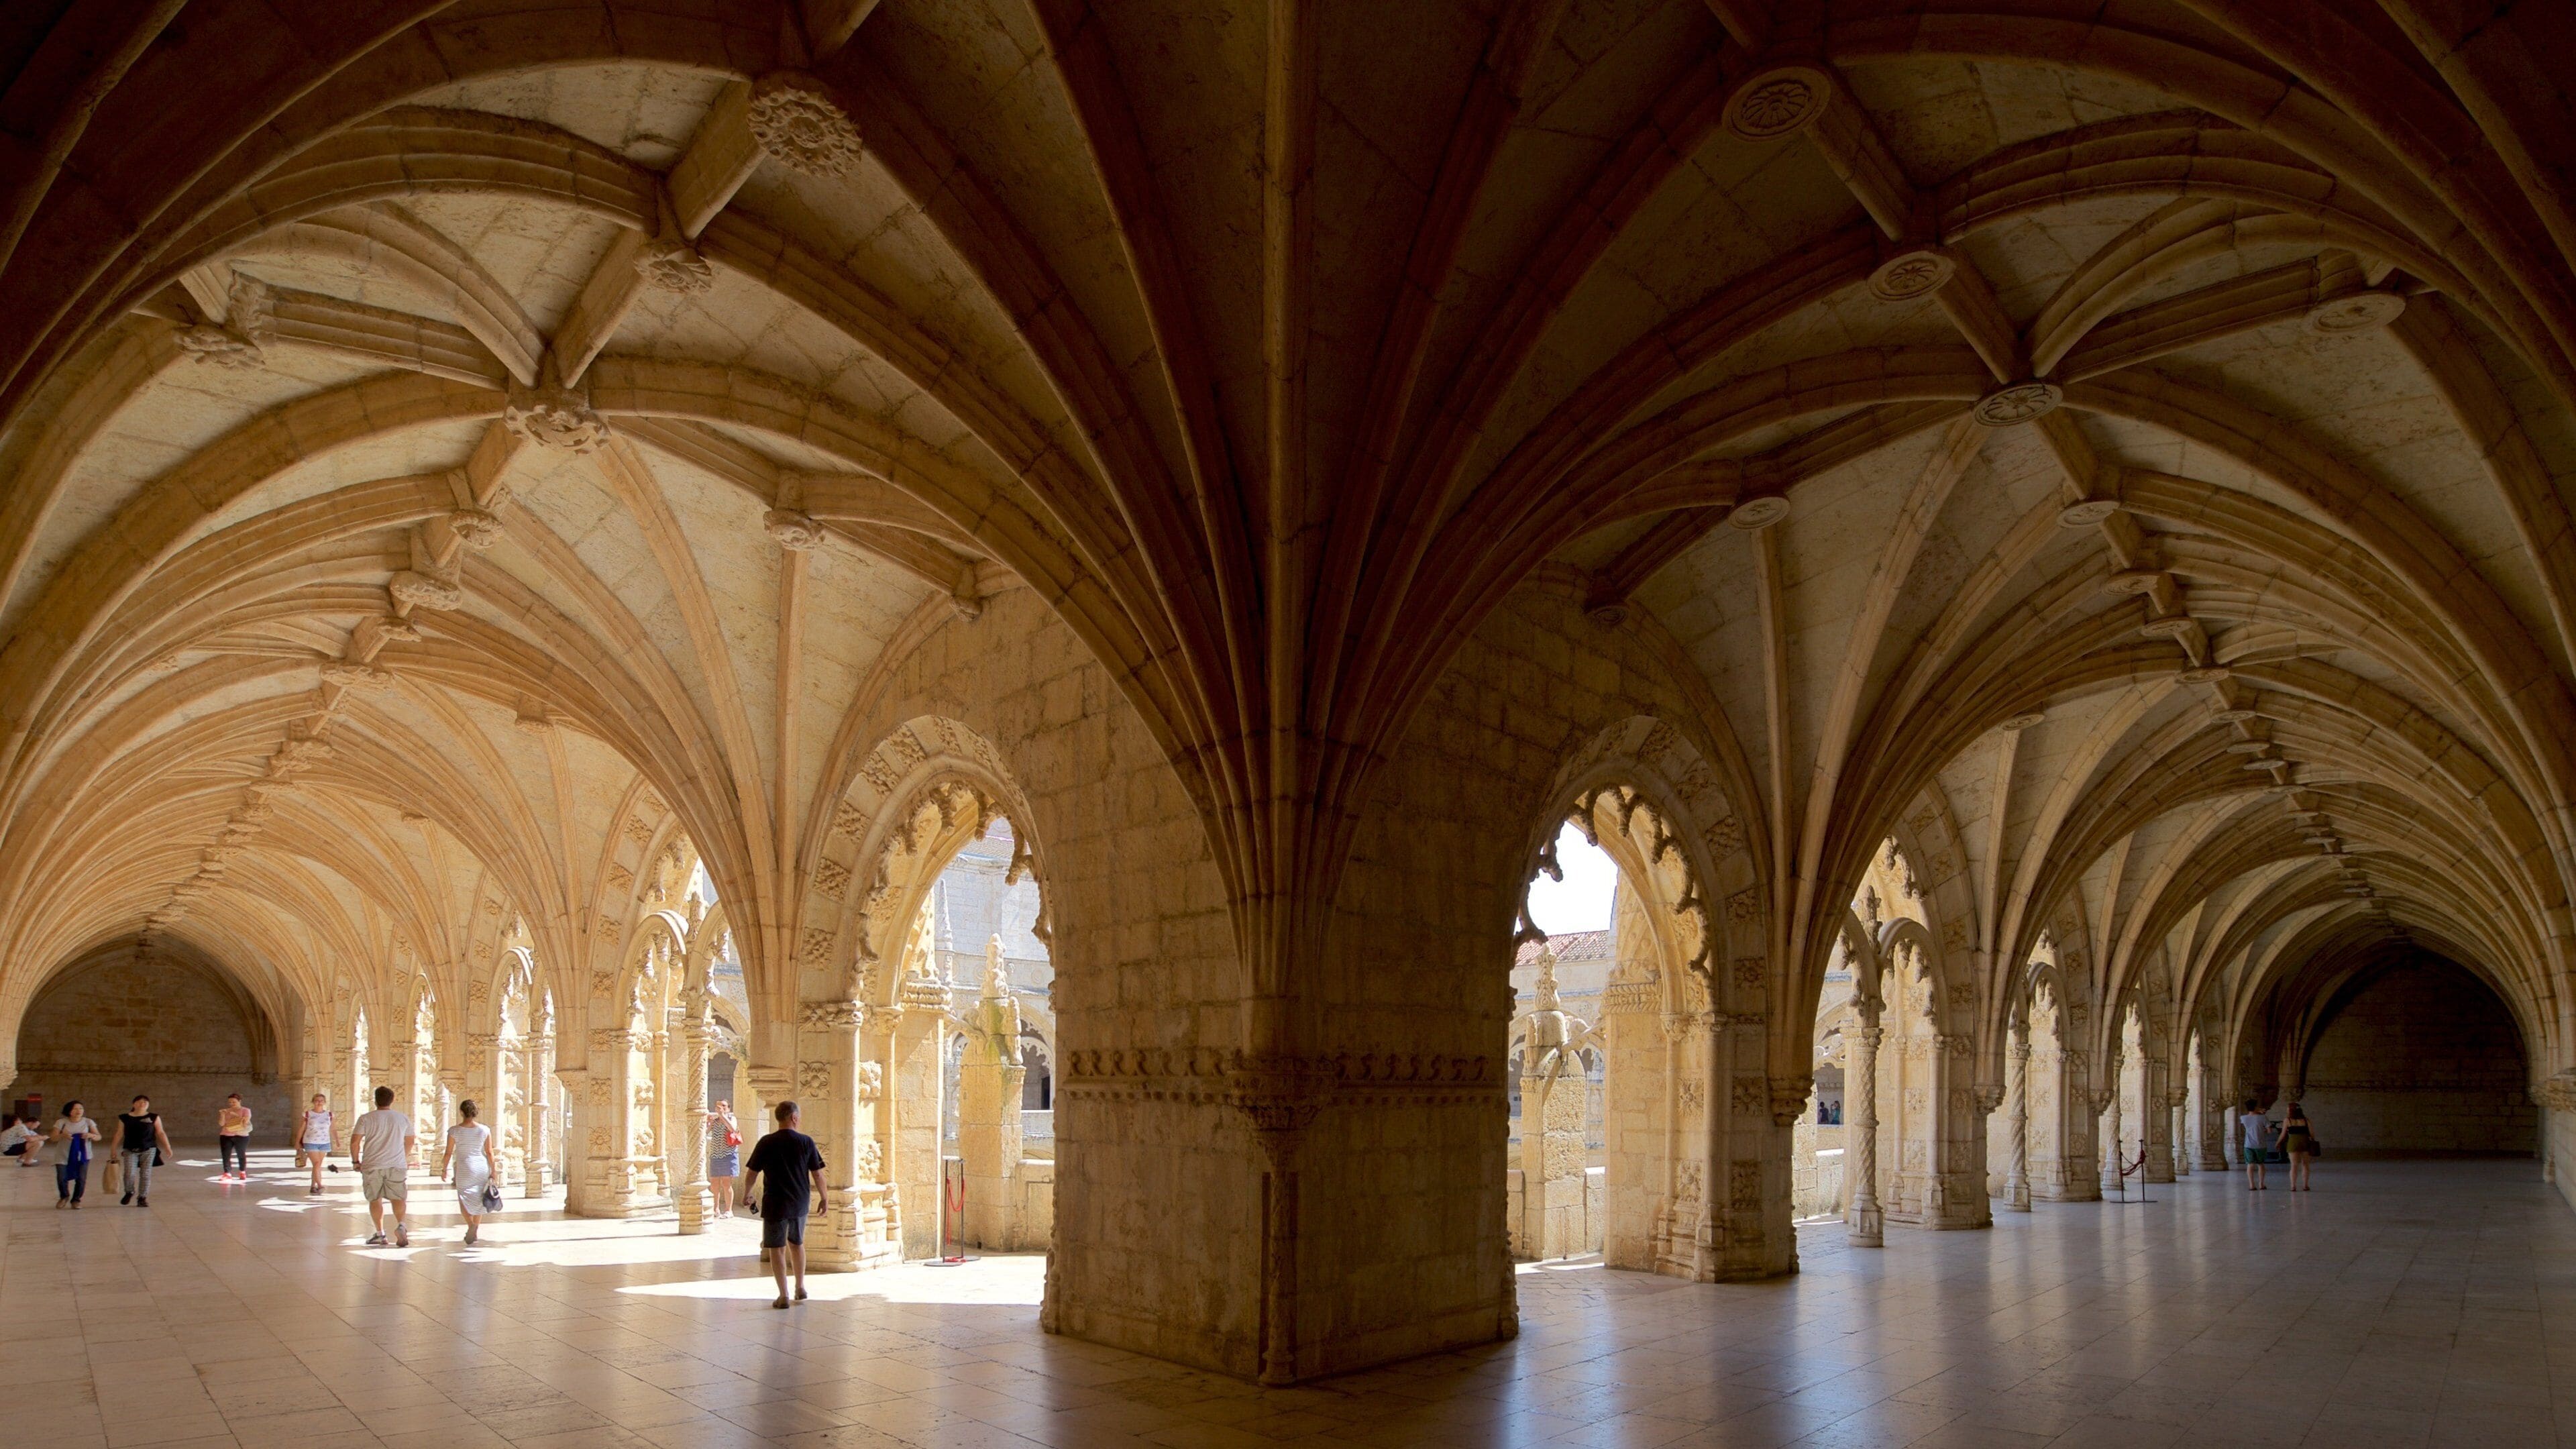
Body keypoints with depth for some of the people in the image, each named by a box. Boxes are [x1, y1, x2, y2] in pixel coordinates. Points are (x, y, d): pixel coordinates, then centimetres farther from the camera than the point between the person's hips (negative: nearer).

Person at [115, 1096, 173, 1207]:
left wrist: (167, 1147, -2)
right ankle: (129, 1192, 18)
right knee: (130, 1174, -11)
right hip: (130, 1151, 0)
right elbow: (120, 1134, 10)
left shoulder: (154, 1117, 4)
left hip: (149, 1150, 0)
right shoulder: (124, 1118, 5)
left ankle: (142, 1198, 10)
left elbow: (160, 1133, 4)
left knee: (146, 1174, -1)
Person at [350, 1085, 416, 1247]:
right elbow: (410, 1142, 17)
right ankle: (402, 1225, -18)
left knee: (375, 1200, 11)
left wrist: (356, 1161, 7)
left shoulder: (366, 1118, -3)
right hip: (397, 1166, 1)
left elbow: (355, 1141, -7)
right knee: (398, 1198, 5)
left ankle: (380, 1233, 12)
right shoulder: (403, 1119, 7)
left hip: (372, 1166, -1)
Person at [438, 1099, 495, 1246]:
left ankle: (471, 1225, -17)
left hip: (464, 1169, -2)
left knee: (464, 1199, 8)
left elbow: (448, 1153, -3)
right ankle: (475, 1231, 17)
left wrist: (444, 1169, 12)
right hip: (482, 1168, 2)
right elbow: (489, 1153, 1)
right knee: (478, 1201, 14)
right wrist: (493, 1172, 9)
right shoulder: (485, 1130, -2)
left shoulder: (455, 1131, -7)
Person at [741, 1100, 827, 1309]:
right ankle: (800, 1287, 30)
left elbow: (750, 1176, -4)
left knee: (777, 1248, 5)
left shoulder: (766, 1143, -9)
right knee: (797, 1244, 22)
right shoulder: (806, 1142, -6)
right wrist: (823, 1198, 10)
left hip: (774, 1204, -2)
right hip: (800, 1203, 3)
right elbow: (818, 1175, -3)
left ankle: (784, 1296, 3)